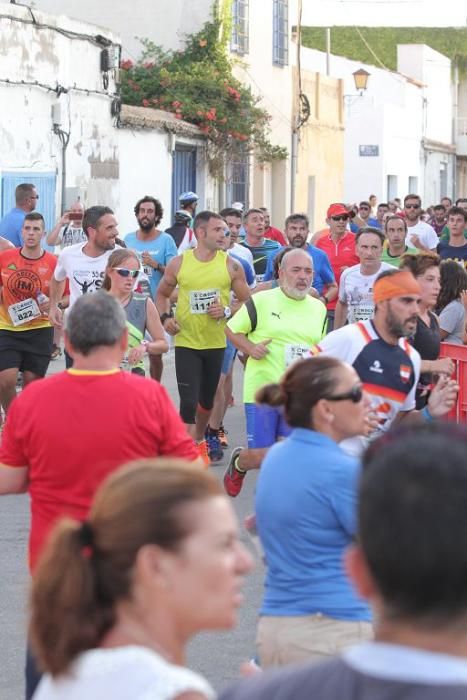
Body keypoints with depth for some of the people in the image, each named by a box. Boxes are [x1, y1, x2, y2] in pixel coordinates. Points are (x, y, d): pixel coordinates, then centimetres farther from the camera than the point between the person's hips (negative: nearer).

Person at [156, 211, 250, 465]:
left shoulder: (231, 265, -3)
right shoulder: (178, 263, -4)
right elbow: (162, 294, 10)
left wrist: (227, 311, -17)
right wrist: (165, 317, -7)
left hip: (216, 342, 2)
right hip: (186, 342, -2)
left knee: (207, 399, 19)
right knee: (188, 401, -11)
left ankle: (199, 440, 44)